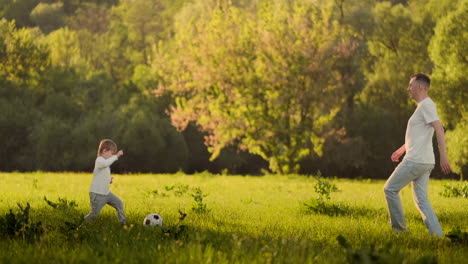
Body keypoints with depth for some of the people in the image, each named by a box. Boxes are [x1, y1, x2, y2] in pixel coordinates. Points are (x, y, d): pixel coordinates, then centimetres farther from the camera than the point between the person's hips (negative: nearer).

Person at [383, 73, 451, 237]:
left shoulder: (427, 105, -12)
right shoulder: (423, 106, 19)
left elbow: (439, 129, -24)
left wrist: (443, 156, -31)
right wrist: (402, 149, 39)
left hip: (415, 161, -10)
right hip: (424, 162, 10)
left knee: (390, 189, 2)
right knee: (421, 200, 7)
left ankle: (399, 227, 7)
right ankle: (437, 234, 0)